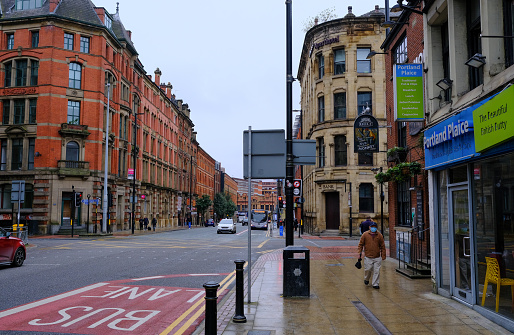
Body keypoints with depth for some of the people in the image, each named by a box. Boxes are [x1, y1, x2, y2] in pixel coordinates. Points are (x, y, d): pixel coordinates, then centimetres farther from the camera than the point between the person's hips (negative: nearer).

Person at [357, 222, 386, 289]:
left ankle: (375, 284, 12)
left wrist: (383, 255, 6)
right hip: (368, 257, -1)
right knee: (367, 269, 4)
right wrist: (360, 253, 0)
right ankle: (366, 279, 34)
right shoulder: (365, 235, -1)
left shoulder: (379, 235, 2)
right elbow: (360, 244, 5)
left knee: (377, 271, 1)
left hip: (377, 257, 1)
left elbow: (382, 246, 7)